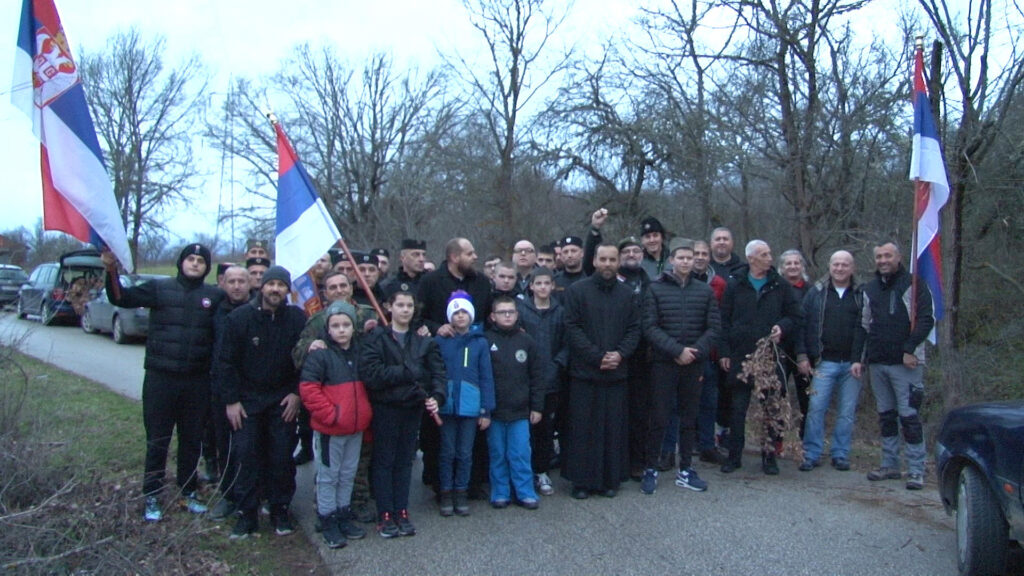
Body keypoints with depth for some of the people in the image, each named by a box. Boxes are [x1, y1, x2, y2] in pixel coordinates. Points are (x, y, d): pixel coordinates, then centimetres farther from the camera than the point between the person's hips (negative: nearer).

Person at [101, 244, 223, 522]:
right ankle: (152, 496, 19)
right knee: (157, 441, 7)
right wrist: (111, 271, -21)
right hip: (161, 377, -1)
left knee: (192, 439, 12)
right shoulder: (160, 289, 1)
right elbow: (121, 298, -7)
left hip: (198, 381, 1)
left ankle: (189, 491, 28)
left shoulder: (215, 296, 4)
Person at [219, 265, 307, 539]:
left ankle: (280, 511, 18)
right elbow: (228, 362, -3)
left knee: (282, 458, 4)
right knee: (246, 457, 1)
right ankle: (247, 514, 12)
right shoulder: (240, 317, -6)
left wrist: (297, 394, -6)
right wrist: (231, 400, -7)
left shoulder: (297, 319, -4)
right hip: (247, 399, 0)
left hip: (283, 400, 1)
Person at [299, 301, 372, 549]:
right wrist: (331, 414, -19)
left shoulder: (360, 352, 7)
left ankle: (343, 516, 29)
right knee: (328, 477, 6)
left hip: (356, 428, 6)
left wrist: (364, 414, 10)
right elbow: (308, 388, -18)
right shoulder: (320, 354, -13)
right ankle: (328, 522, 17)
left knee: (348, 475, 16)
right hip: (329, 430, -6)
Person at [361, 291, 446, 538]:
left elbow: (437, 371, -2)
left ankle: (402, 512, 20)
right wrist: (407, 372, -16)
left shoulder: (424, 341, 5)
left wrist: (437, 397, -19)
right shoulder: (377, 337, -6)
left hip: (412, 408, 3)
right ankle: (385, 515, 13)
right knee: (384, 461, 5)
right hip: (385, 408, -3)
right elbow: (370, 373, -18)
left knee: (405, 461, 11)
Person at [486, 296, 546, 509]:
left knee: (521, 454, 4)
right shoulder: (485, 341, -3)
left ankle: (525, 493, 16)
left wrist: (536, 407, 4)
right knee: (497, 455, 9)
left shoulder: (526, 341, 4)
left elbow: (538, 375, 7)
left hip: (520, 411, 1)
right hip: (494, 411, -1)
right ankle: (500, 494, 20)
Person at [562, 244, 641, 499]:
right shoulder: (577, 291, -1)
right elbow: (572, 328, -7)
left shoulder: (627, 294, 10)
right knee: (583, 428, 2)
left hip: (616, 372, 3)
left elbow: (634, 329, 8)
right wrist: (597, 356, -12)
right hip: (584, 372, -3)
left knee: (614, 428, 6)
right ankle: (581, 480, 11)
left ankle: (611, 479, 17)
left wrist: (620, 354, -9)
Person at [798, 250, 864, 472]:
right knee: (816, 408, -4)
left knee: (847, 412, 6)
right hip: (824, 362, 0)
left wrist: (860, 360, -6)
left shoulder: (861, 295, 6)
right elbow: (803, 325, 5)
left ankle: (840, 455, 17)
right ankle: (811, 455, 4)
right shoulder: (816, 292, 7)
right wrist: (803, 355, -3)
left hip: (851, 364, 1)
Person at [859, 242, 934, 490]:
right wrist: (860, 358, 12)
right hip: (877, 363, 6)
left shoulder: (914, 285, -2)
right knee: (886, 415, 11)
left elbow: (926, 320, -8)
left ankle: (916, 470, 0)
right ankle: (890, 465, 19)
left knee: (909, 416, -6)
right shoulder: (870, 289, 15)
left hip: (905, 363, -5)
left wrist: (910, 350, -16)